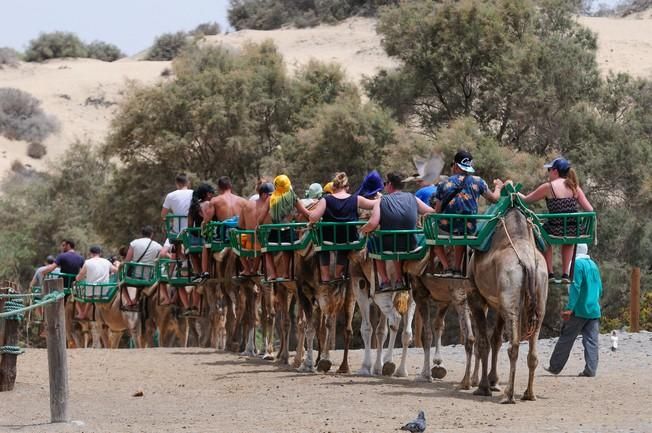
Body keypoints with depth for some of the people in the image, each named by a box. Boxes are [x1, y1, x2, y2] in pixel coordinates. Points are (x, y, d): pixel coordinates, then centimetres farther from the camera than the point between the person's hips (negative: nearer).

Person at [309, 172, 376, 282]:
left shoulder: (326, 200, -13)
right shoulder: (356, 200, -9)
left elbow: (313, 218, -23)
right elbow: (375, 205, 3)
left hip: (330, 239, -1)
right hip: (350, 240, 1)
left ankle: (325, 275, 34)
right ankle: (339, 273, 50)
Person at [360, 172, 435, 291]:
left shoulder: (381, 201, -9)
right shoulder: (412, 199, 1)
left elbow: (372, 224, -21)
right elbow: (431, 212, 8)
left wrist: (362, 230, -1)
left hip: (388, 247, -3)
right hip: (410, 247, 4)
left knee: (372, 243, 31)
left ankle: (385, 281, 26)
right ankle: (399, 280, 36)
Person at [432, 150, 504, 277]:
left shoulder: (443, 184, 0)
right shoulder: (477, 182, 1)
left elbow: (437, 211, 3)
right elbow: (494, 198, 14)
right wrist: (498, 187, 36)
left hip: (447, 229, -2)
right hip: (468, 231, 2)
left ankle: (446, 268, 16)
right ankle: (457, 268, 30)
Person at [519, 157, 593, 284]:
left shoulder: (548, 187, -4)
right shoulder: (574, 187, 8)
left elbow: (526, 200, 8)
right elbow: (590, 210, 5)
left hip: (556, 231, -4)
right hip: (574, 233, 4)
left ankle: (550, 274, 29)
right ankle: (565, 274, 36)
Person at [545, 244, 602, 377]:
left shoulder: (578, 264, -10)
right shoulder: (593, 265, 14)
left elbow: (575, 288, -18)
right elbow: (600, 289, 19)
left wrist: (569, 308, -21)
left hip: (579, 311, -7)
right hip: (594, 310, 7)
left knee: (565, 339, 3)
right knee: (591, 341, 3)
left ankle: (555, 367, 11)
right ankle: (590, 370, -4)